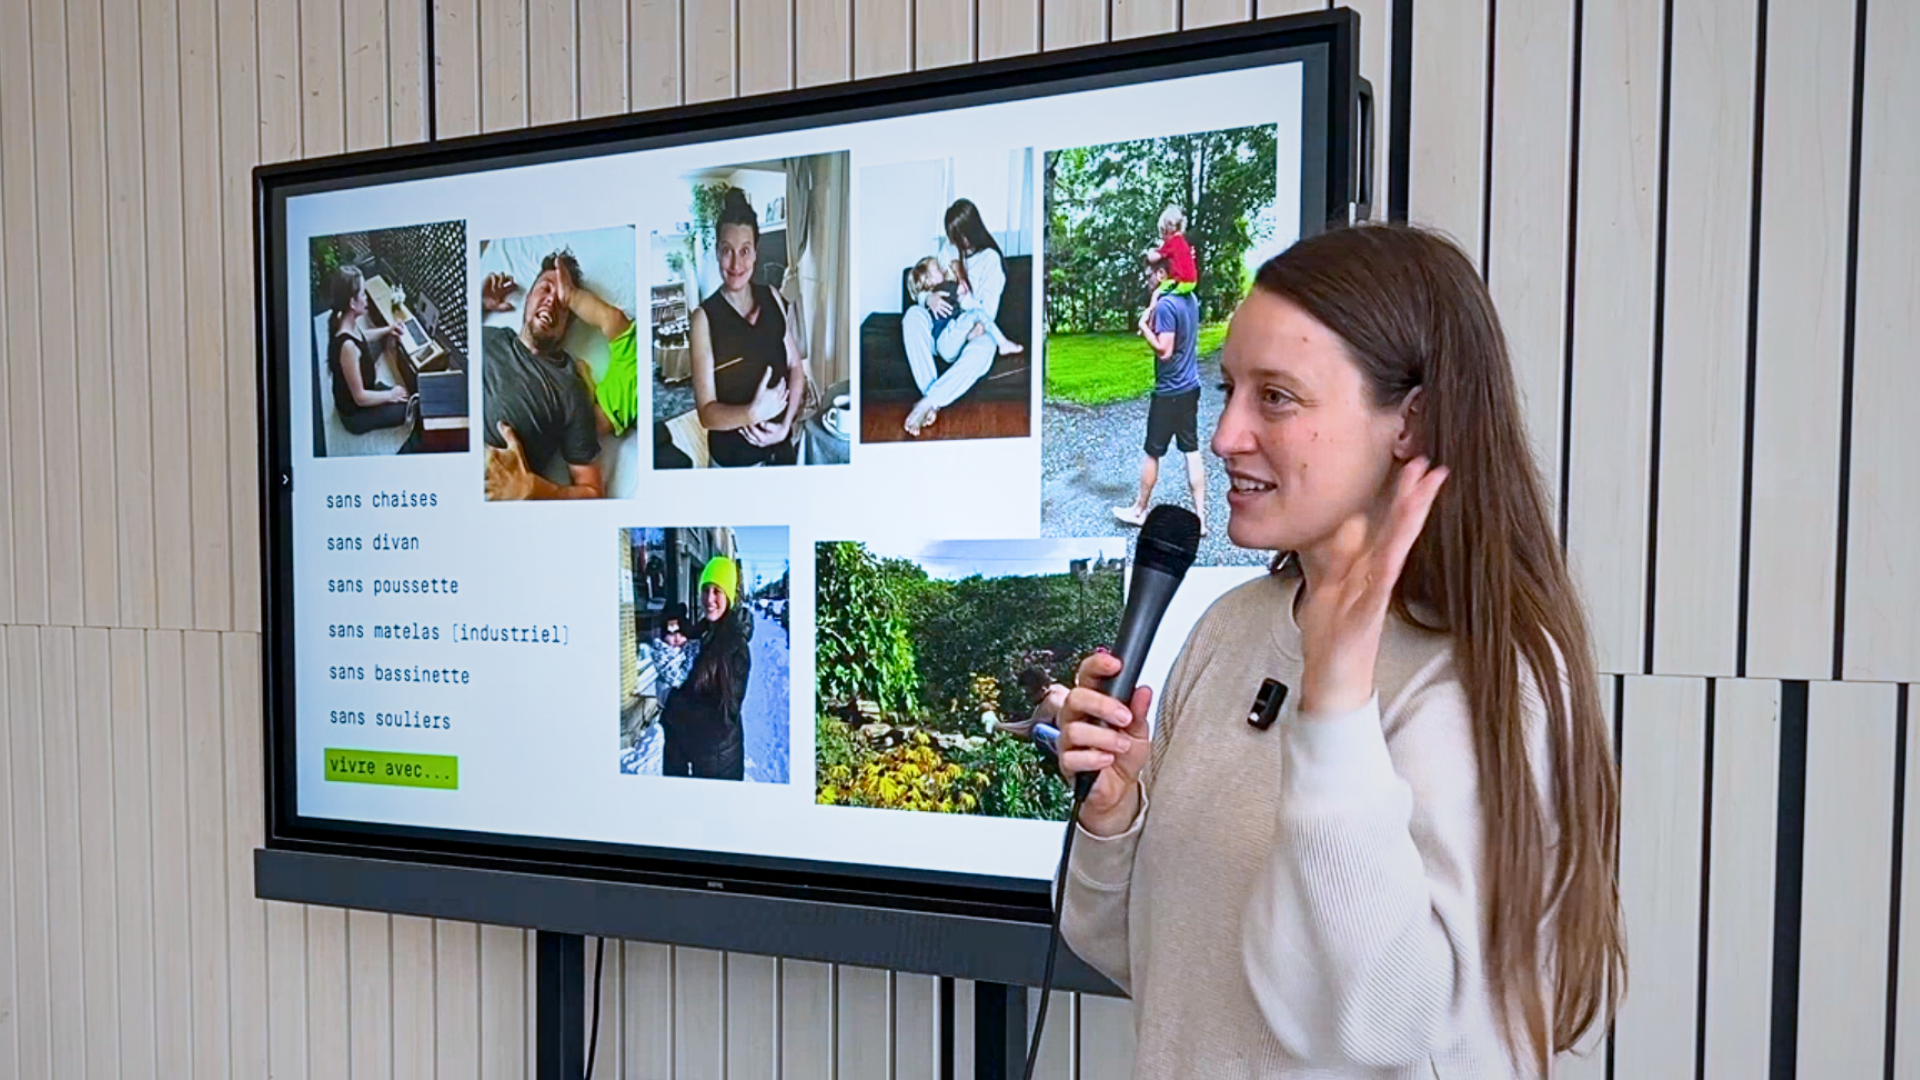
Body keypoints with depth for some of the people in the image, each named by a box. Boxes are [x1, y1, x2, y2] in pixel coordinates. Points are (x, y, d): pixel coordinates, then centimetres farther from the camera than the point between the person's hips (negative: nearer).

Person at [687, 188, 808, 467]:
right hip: (734, 457, -4)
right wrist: (753, 413, -30)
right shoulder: (704, 317, -14)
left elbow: (796, 366, 5)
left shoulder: (772, 298, -1)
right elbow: (706, 412, -15)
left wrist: (786, 424, -8)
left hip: (784, 444, 4)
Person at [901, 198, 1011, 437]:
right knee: (913, 314, -29)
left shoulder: (990, 259, -2)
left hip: (973, 331, -4)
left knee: (983, 348, -41)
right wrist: (930, 299, -12)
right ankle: (931, 397, -39)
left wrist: (964, 293, -20)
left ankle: (928, 401, -39)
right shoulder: (949, 251, 12)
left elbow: (988, 314, -7)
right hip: (942, 329, 4)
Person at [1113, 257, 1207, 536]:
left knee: (1153, 452, 7)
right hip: (1190, 388, 8)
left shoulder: (1165, 305, -20)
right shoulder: (1190, 300, 7)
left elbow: (1164, 350, -23)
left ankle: (1139, 510, 23)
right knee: (1192, 451, 8)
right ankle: (1200, 516, 9)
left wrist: (1144, 327, -12)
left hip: (1169, 392, -8)